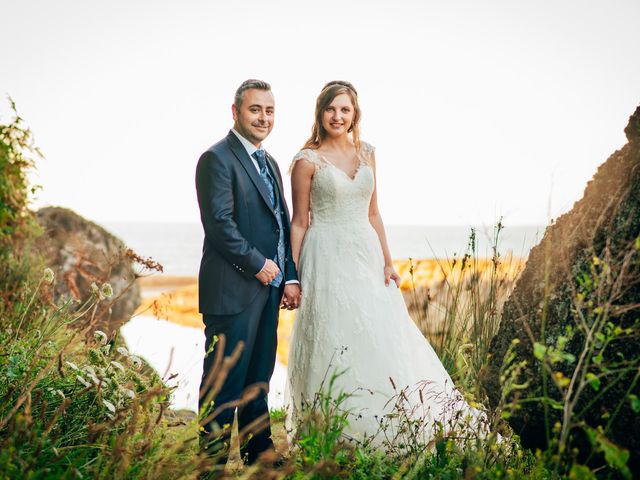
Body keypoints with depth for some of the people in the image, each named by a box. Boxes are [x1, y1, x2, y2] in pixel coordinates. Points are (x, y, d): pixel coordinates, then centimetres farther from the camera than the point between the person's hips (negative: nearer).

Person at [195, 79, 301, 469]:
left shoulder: (269, 163, 19)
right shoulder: (217, 159, -9)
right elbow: (219, 223, -18)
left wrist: (290, 276, 8)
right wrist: (258, 264, -13)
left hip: (268, 288, 8)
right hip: (233, 289, -8)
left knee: (258, 380, 16)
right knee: (224, 382, -1)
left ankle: (259, 454, 26)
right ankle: (213, 461, 10)